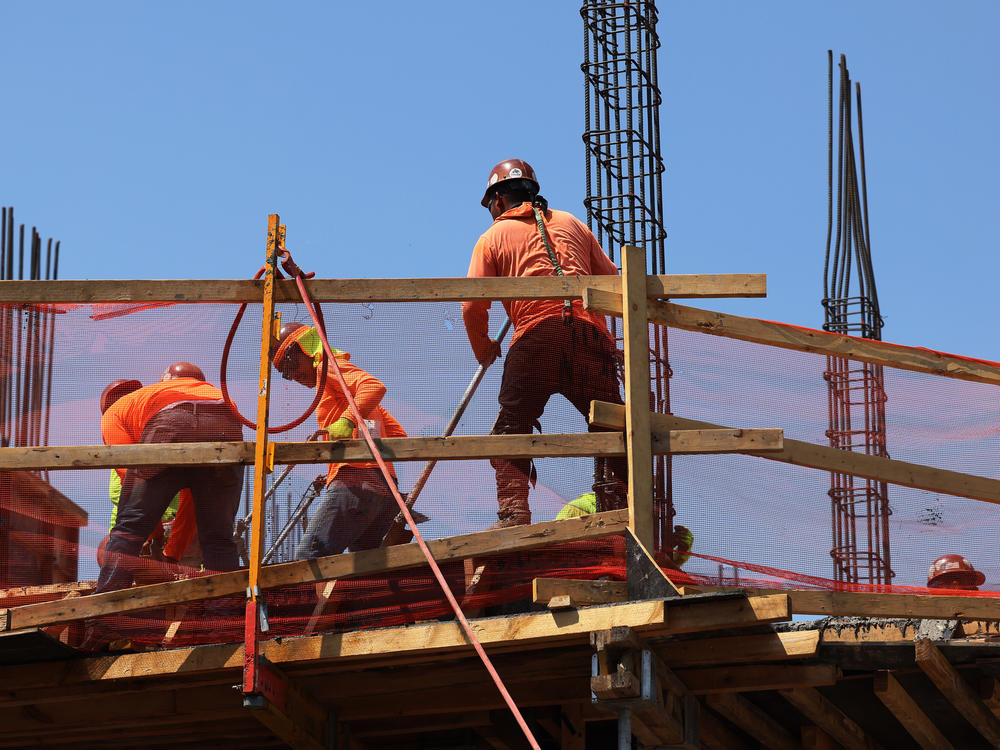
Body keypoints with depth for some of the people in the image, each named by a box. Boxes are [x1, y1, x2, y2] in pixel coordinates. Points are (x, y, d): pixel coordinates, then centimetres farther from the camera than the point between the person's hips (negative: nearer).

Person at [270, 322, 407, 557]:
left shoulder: (329, 367, 5)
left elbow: (374, 386, -16)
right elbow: (398, 435, 31)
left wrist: (347, 420, -29)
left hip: (355, 482, -10)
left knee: (308, 557, -17)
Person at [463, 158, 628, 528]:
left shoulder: (493, 237, 16)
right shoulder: (571, 224, 25)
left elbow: (473, 305, 7)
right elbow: (612, 281, 24)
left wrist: (484, 350, 23)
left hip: (535, 335, -2)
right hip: (591, 335, 3)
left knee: (511, 430, 3)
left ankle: (513, 514, -10)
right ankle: (619, 498, -5)